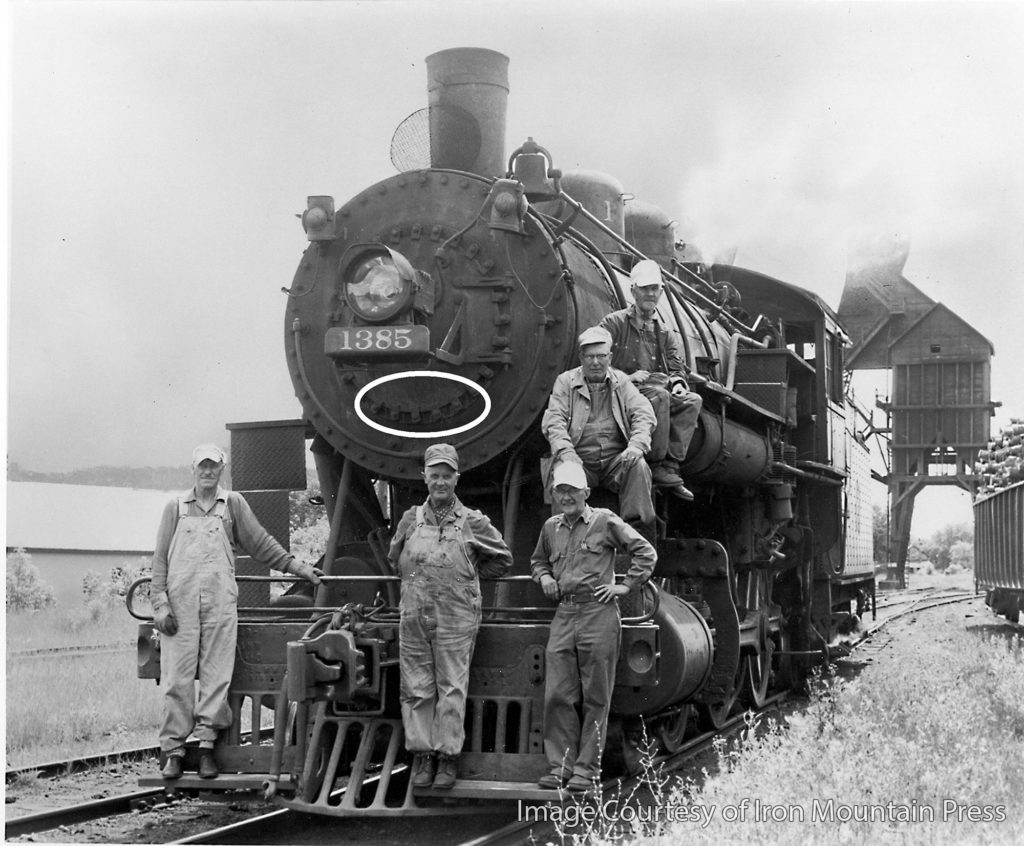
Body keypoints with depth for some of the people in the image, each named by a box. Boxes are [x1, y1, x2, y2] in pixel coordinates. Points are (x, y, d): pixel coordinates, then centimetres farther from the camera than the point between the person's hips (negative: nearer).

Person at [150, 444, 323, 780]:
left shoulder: (233, 504, 14)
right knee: (177, 678, -3)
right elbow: (160, 559, 10)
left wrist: (298, 568, 17)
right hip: (180, 603, 0)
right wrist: (160, 604, 1)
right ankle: (173, 750, 3)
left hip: (221, 603, 1)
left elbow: (261, 543, 18)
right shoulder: (175, 507, 13)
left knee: (216, 677, -3)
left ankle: (206, 744, 4)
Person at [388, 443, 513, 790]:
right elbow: (395, 559, 26)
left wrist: (467, 577, 12)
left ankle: (448, 755, 6)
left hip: (456, 620, -2)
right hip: (413, 617, 2)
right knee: (416, 689, 3)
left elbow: (502, 559, 14)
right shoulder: (410, 519, 9)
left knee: (452, 689, -2)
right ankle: (422, 754, 12)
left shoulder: (472, 522, 2)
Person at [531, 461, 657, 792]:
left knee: (596, 698, 1)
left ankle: (587, 767, 8)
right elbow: (537, 560, 32)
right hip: (564, 615, 5)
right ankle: (561, 764, 10)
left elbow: (645, 552, 2)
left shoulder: (605, 521, -1)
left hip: (598, 614, -4)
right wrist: (544, 577, 11)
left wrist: (626, 585, -3)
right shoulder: (551, 528, 13)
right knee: (557, 696, 1)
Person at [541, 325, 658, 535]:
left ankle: (638, 531, -27)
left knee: (639, 467, -30)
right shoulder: (565, 382, 13)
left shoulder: (621, 381, 17)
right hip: (580, 459, -1)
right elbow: (553, 421, 1)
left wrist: (636, 445, -16)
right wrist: (566, 452, -19)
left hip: (616, 458, 1)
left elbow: (644, 414, 5)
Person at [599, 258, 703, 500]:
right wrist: (625, 378, -13)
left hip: (659, 394, 5)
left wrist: (678, 383, -8)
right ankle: (657, 466, -27)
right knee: (659, 395, -34)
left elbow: (677, 370, 15)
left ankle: (670, 466, -27)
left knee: (693, 400, -22)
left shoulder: (666, 333, 21)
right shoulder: (614, 323, 7)